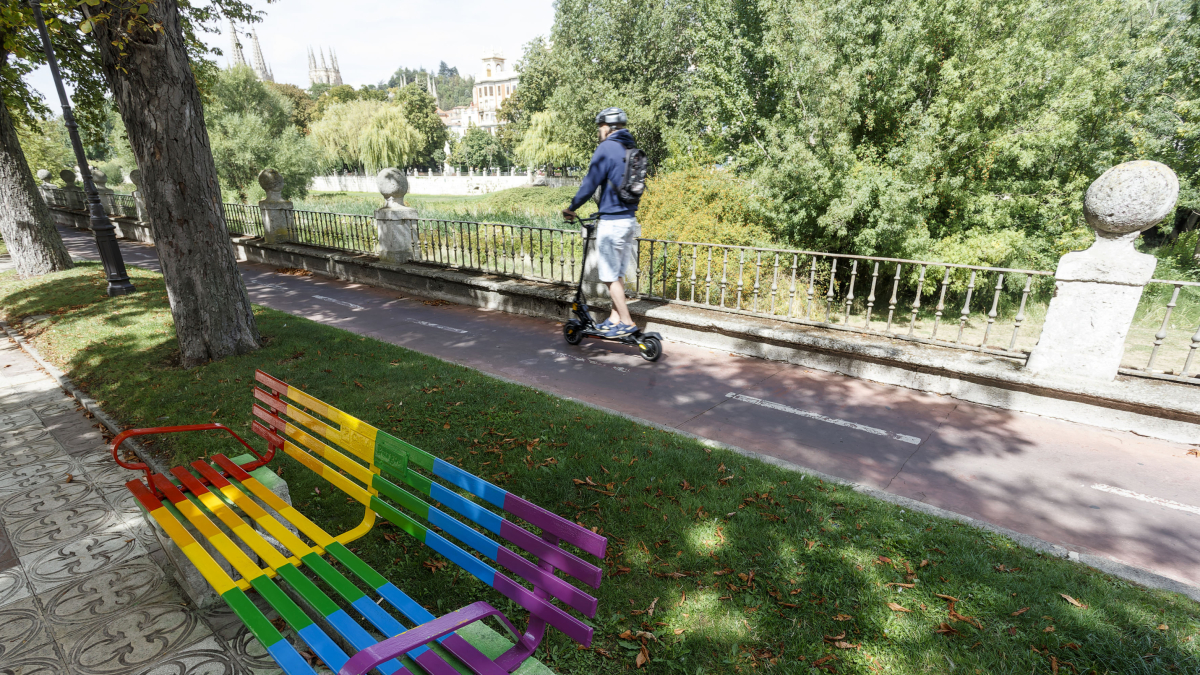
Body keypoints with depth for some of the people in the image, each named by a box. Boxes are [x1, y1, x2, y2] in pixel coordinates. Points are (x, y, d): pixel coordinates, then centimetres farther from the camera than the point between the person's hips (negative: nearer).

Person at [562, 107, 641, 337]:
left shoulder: (606, 148, -11)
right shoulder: (632, 149, 13)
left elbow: (590, 183, -13)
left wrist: (572, 208, -1)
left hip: (612, 221, -8)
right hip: (630, 219, 8)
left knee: (609, 275, 0)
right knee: (617, 273, 15)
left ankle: (626, 322, 2)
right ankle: (614, 318, 22)